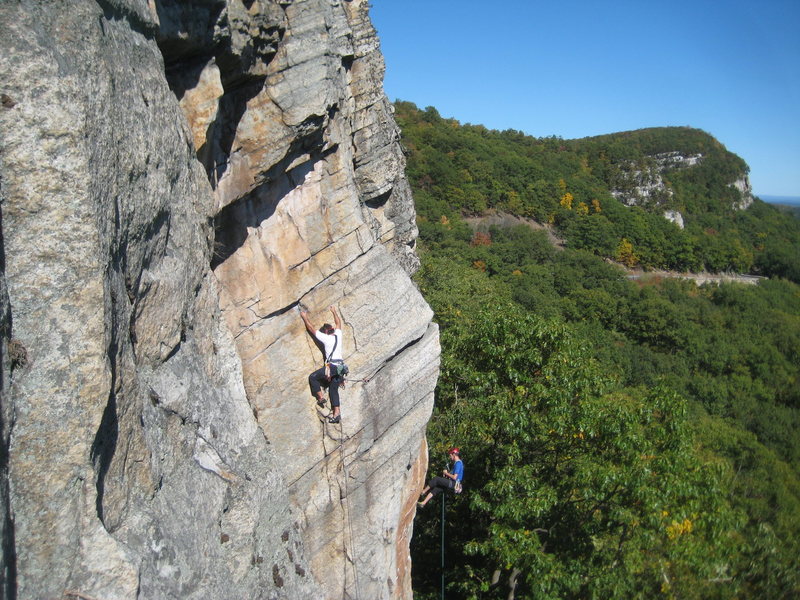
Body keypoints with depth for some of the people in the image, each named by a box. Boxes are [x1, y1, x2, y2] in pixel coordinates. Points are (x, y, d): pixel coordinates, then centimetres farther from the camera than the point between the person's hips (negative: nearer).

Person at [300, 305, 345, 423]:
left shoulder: (326, 338, -3)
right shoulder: (338, 335, 12)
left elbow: (311, 328, 4)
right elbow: (338, 323, 32)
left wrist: (305, 317, 14)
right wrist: (334, 312, 44)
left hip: (331, 366, -7)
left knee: (312, 377, 9)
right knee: (333, 389, 11)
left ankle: (321, 397, 2)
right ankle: (336, 413, 3)